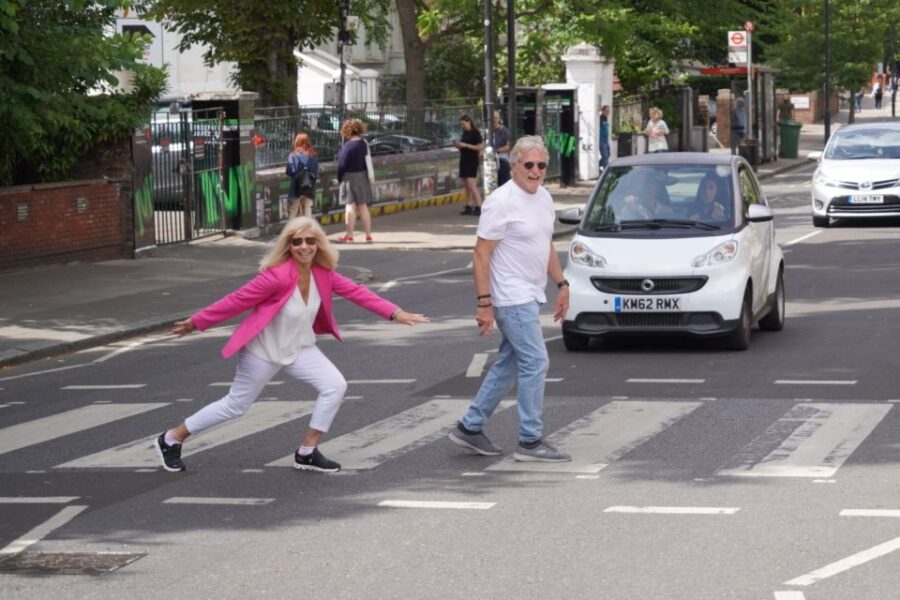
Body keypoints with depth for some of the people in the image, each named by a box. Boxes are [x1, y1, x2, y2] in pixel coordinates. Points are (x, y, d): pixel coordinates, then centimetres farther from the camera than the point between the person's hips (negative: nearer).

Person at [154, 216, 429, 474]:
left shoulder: (322, 274, -10)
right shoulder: (278, 276, -30)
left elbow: (356, 292, -6)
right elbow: (236, 300, -23)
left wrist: (395, 313, -13)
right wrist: (196, 322, -16)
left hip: (299, 347, 6)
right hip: (263, 350, -6)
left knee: (335, 386, -9)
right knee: (235, 406, 4)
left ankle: (307, 453, 6)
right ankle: (171, 439, 23)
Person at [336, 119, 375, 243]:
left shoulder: (348, 146, -17)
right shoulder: (364, 144, 3)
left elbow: (342, 164, -16)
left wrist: (339, 178, -4)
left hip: (350, 177, -6)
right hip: (363, 177, 6)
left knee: (350, 206, -2)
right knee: (363, 206, 11)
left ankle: (349, 236, 0)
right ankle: (368, 235, 13)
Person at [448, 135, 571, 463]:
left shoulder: (544, 198, 11)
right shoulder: (502, 202, -16)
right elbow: (481, 254, -17)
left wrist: (561, 284, 19)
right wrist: (484, 303, -20)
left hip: (529, 297, 9)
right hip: (512, 298, -9)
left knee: (509, 364, 13)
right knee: (535, 362, -10)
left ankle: (470, 427, 21)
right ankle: (530, 441, -4)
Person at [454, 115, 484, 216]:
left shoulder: (475, 133, -9)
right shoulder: (464, 133, 14)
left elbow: (480, 147, -15)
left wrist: (465, 145, -18)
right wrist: (458, 145, 3)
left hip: (472, 161, -8)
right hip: (464, 160, 8)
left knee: (471, 184, -15)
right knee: (466, 185, 8)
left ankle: (479, 207, -16)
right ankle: (469, 207, 12)